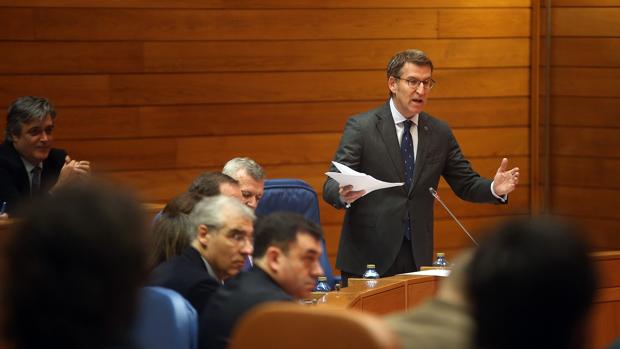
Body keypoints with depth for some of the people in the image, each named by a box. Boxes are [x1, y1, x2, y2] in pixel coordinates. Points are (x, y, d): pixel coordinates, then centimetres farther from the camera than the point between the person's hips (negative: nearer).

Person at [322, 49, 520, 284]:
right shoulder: (361, 127, -4)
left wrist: (494, 189, -10)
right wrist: (343, 194, -34)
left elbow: (466, 184, 12)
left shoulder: (440, 133, 9)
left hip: (418, 257, 4)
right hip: (368, 256, -3)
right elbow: (331, 186, -10)